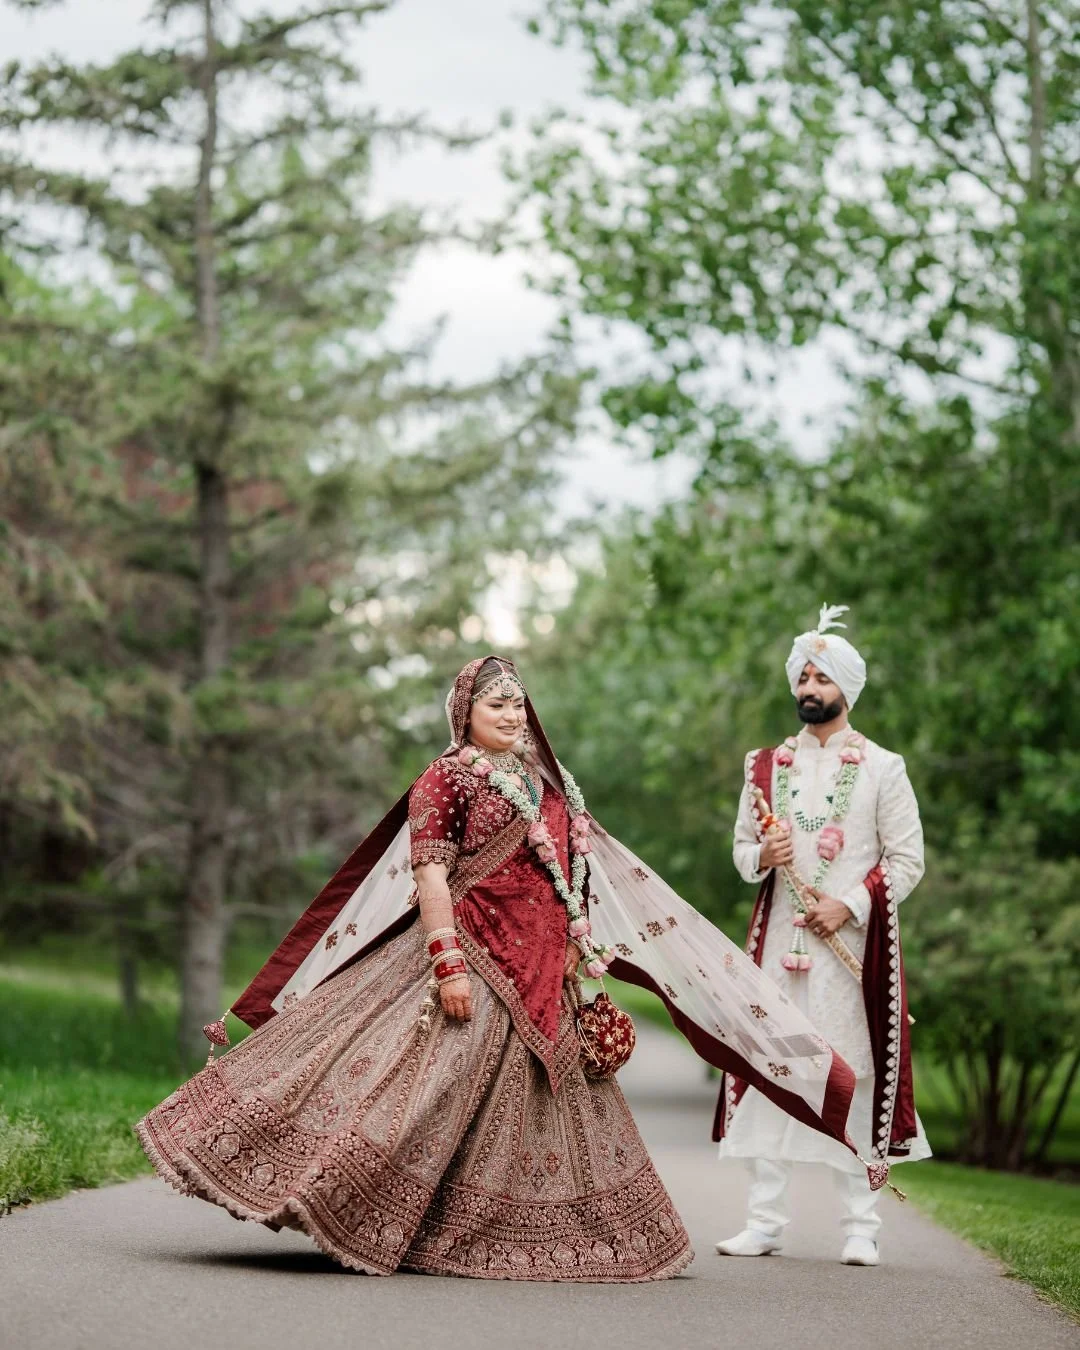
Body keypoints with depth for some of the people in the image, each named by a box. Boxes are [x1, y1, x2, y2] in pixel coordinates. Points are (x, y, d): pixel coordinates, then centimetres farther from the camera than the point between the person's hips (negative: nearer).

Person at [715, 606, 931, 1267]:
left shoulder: (882, 768, 3)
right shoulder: (766, 767, 13)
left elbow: (908, 859, 0)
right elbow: (742, 847, 19)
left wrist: (849, 905, -12)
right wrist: (763, 855, -5)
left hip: (852, 942, -3)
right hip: (777, 940, 3)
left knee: (853, 1075, -5)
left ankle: (862, 1226, 1)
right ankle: (765, 1221, 5)